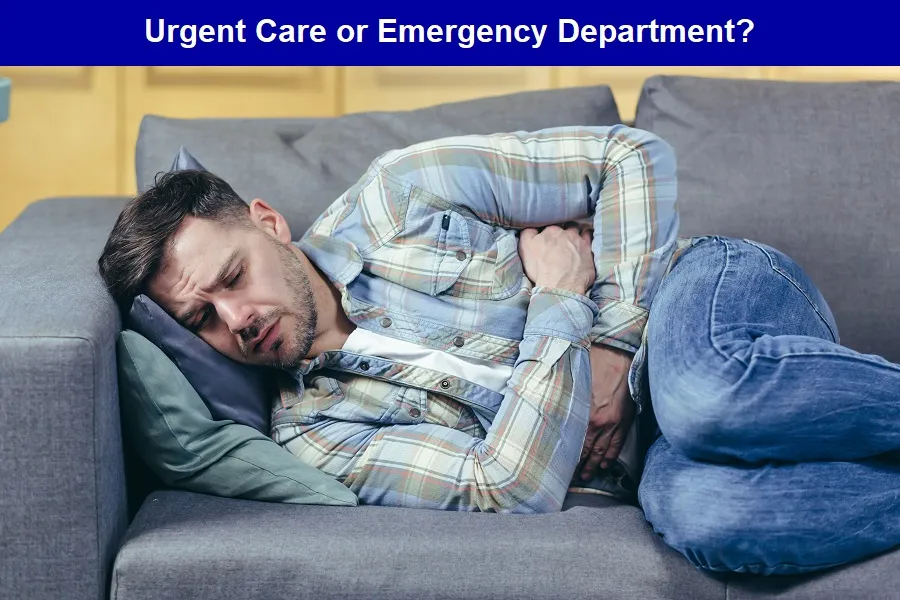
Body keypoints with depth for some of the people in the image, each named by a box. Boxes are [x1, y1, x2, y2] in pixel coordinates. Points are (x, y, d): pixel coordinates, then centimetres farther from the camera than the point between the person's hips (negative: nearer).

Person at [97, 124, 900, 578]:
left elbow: (634, 158, 1)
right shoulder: (315, 433, 0)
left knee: (702, 392, -41)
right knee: (699, 512, -38)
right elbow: (512, 490, -13)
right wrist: (561, 302, -12)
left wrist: (614, 344, -11)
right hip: (652, 449, 2)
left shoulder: (403, 197, -2)